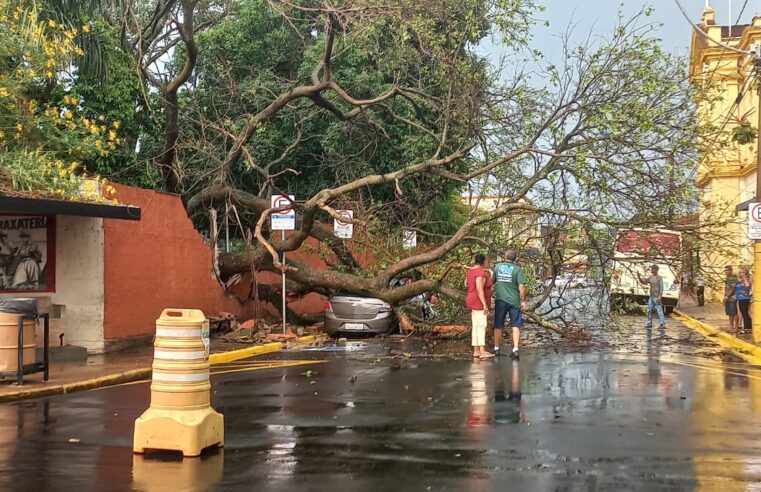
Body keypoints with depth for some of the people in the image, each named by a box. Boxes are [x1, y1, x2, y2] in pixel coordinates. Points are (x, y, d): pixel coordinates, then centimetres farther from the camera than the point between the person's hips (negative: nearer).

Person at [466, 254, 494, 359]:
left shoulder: (471, 270, 11)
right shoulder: (481, 273, -18)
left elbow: (466, 284, 22)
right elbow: (479, 289, -24)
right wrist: (485, 304, -25)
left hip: (474, 303, 10)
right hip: (479, 303, -10)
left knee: (475, 327, 9)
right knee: (482, 326, -12)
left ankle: (476, 351, 8)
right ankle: (482, 352, -16)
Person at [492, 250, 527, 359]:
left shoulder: (498, 267, 3)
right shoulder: (517, 269, -6)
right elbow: (521, 286, -13)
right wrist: (523, 301, -7)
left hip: (500, 300, 2)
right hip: (514, 300, -2)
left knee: (498, 326, 12)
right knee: (515, 326, 2)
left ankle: (496, 349, 19)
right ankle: (515, 349, -5)